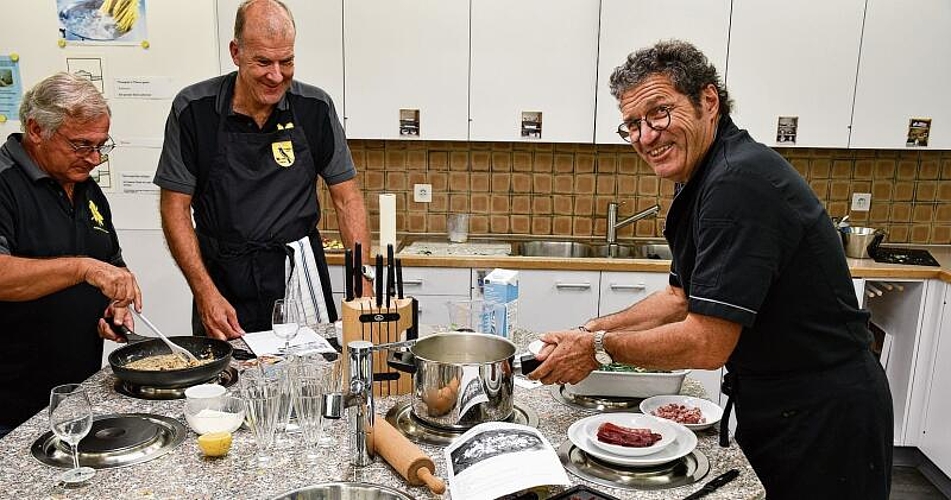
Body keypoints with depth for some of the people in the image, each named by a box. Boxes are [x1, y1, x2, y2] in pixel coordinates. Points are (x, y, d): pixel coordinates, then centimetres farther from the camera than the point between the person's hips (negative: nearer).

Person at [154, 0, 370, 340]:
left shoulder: (315, 108, -3)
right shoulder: (193, 109, -6)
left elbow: (347, 199, 2)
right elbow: (175, 208, -2)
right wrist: (205, 292, -12)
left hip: (300, 274, 1)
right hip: (223, 278, -1)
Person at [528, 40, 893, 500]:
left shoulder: (739, 182, -27)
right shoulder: (704, 181, 6)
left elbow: (707, 344, -27)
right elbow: (682, 298, 13)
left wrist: (599, 348, -14)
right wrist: (589, 332, 3)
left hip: (821, 421, -9)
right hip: (773, 406, 9)